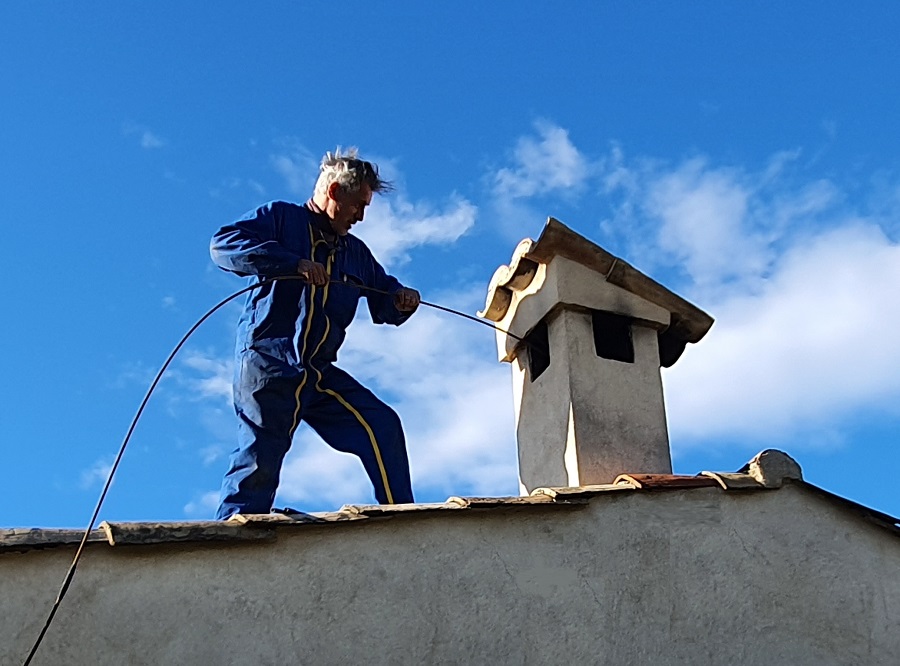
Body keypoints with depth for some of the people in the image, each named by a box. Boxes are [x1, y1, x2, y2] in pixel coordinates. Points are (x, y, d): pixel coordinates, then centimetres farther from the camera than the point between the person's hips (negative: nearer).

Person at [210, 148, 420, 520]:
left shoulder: (356, 252, 23)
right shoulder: (280, 218, 5)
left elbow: (384, 305, 25)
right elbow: (223, 244, -12)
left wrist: (402, 302, -1)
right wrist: (295, 263, -21)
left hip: (320, 374, 6)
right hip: (267, 366, -6)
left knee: (383, 427, -6)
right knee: (260, 460, -11)